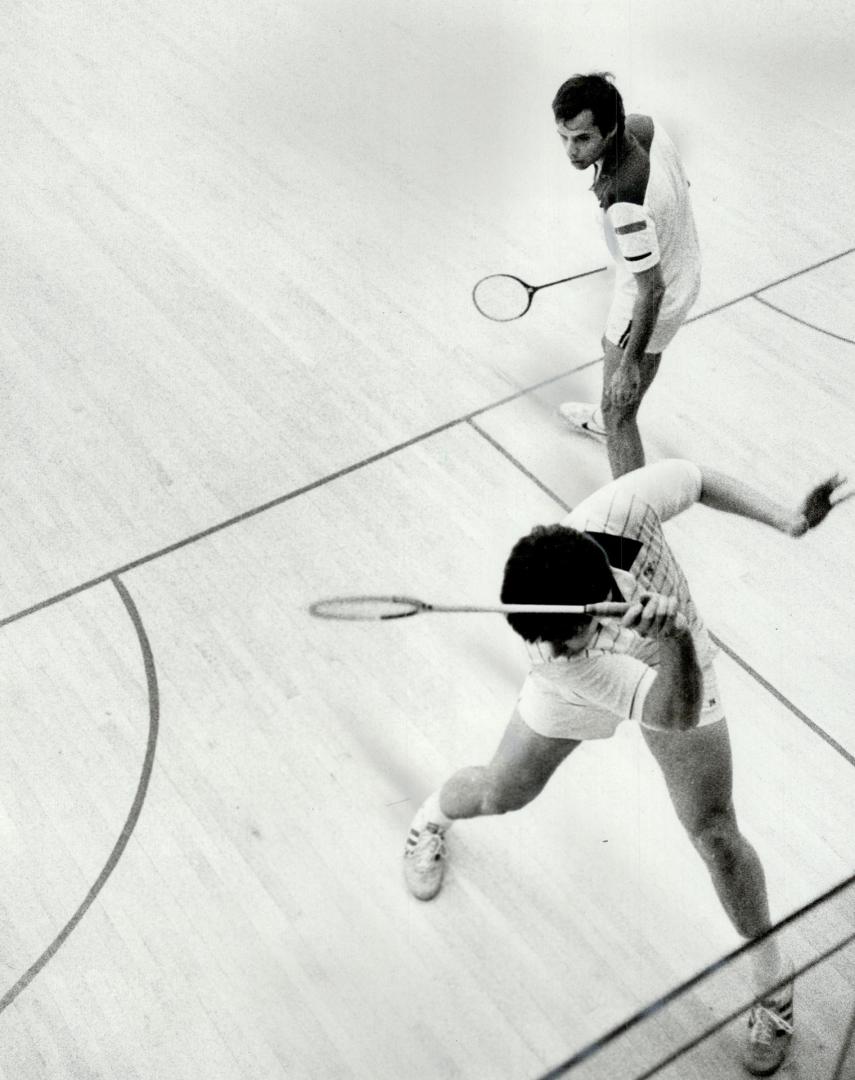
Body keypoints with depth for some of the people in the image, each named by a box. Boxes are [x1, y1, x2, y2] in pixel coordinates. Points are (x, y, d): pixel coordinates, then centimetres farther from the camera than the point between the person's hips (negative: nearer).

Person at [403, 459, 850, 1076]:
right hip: (590, 690, -1)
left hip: (676, 668, 1)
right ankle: (434, 818, 54)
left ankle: (771, 969, 28)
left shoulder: (617, 512, -44)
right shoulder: (559, 664, -46)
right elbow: (674, 714, -52)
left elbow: (691, 477, -21)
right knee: (501, 793, 15)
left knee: (715, 834, 2)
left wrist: (788, 520, -24)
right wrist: (673, 640, -71)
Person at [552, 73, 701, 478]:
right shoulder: (641, 125, -18)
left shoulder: (625, 201, -43)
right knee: (614, 345, 37)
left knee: (619, 414, 6)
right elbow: (678, 181, 5)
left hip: (653, 302, -10)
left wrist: (631, 364, -22)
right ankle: (608, 421, 67)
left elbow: (652, 289, -33)